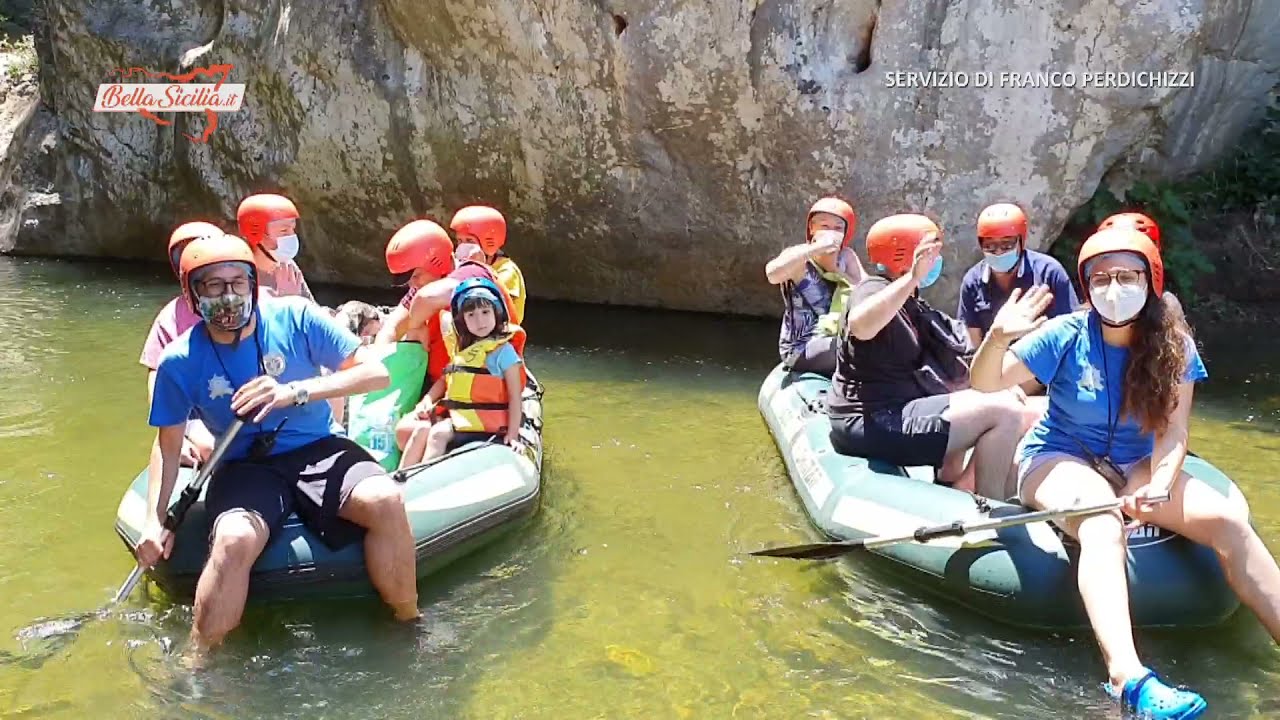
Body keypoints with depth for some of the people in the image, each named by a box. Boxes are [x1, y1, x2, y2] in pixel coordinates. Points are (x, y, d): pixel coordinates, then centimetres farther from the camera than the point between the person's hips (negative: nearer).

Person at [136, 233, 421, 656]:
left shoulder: (294, 317, -6)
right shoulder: (180, 362, -3)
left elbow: (376, 372, -10)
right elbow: (168, 447, 8)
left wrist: (296, 392, -22)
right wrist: (155, 522, -5)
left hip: (319, 450, 0)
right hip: (245, 468, 0)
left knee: (386, 500, -31)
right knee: (235, 539, -35)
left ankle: (409, 626, -13)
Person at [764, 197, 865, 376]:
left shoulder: (846, 257, 7)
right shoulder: (798, 256, -7)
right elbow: (772, 274, -30)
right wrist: (817, 247, -31)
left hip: (837, 342, 6)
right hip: (801, 348, -5)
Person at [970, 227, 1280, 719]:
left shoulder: (1173, 346, -4)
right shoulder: (1067, 336, -11)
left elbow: (1172, 432, -7)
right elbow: (986, 383, -14)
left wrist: (1161, 484, -27)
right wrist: (998, 338, -35)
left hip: (1134, 466, 4)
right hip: (1059, 458, -4)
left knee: (1227, 520, -20)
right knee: (1104, 524, -36)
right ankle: (1127, 677, -54)